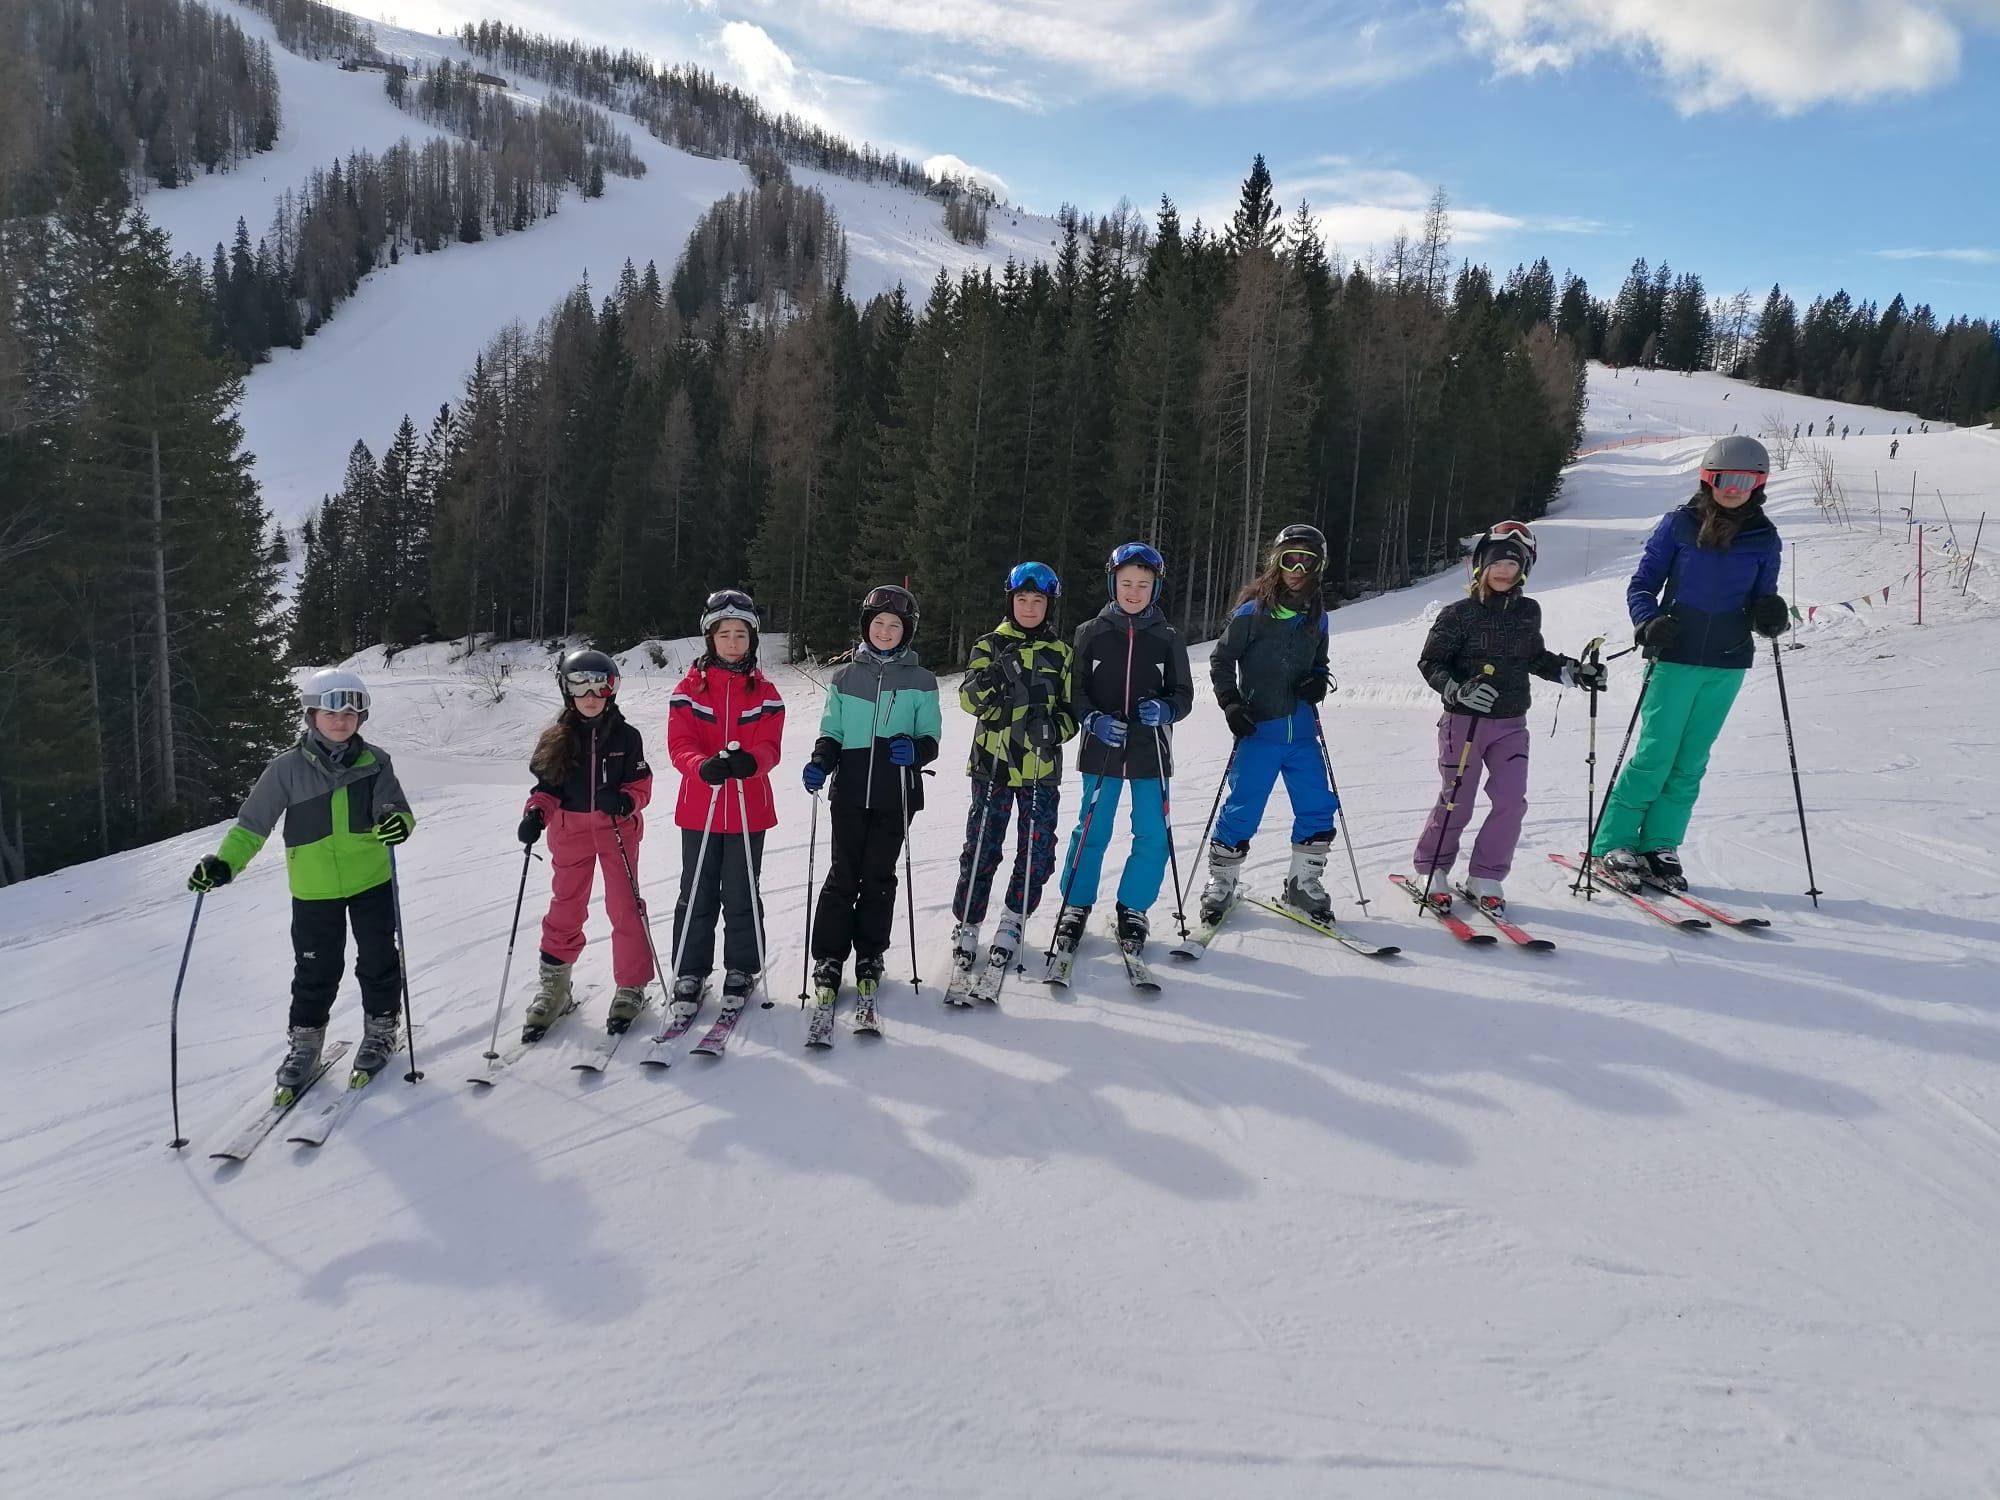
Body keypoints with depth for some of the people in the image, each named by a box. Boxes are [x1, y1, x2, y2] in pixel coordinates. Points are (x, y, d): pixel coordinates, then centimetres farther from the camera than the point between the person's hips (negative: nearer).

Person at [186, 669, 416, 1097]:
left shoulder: (374, 762, -4)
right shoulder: (288, 768, -7)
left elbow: (396, 809, -7)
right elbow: (253, 824, -5)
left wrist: (397, 822, -31)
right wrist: (224, 863, -19)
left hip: (371, 881, 1)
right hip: (314, 889, -1)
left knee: (378, 960, 10)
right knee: (316, 971, 7)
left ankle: (381, 1027, 30)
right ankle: (304, 1042, 26)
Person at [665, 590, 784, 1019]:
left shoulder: (764, 691, 4)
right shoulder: (689, 688, 2)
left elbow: (769, 746, -6)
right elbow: (679, 744, -9)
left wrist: (749, 761, -31)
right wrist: (704, 765, -31)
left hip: (749, 810, 0)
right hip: (699, 809, 0)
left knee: (741, 895, 6)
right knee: (697, 895, 6)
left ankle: (741, 971, 21)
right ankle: (690, 974, 18)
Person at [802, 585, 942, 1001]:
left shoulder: (920, 681, 4)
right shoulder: (845, 678, 9)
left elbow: (930, 736, 5)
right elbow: (832, 732, 11)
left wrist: (915, 750, -17)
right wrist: (820, 762, -8)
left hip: (895, 794, -1)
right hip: (850, 791, 1)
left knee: (879, 876, 6)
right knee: (843, 874, 1)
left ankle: (870, 956, 19)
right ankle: (828, 957, 11)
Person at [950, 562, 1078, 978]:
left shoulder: (1061, 652, 10)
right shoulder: (990, 644, 4)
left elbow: (1071, 708, 10)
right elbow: (969, 700, -7)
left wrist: (1055, 727, -12)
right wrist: (986, 681, -28)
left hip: (1042, 768, 2)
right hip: (993, 763, -2)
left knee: (1038, 852, 4)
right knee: (982, 849, -2)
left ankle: (1012, 923, 22)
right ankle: (966, 927, 12)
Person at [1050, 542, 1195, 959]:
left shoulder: (1167, 638, 3)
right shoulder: (1091, 632, 0)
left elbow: (1183, 694, 4)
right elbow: (1073, 689, 0)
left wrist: (1164, 709, -17)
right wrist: (1094, 719, -18)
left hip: (1151, 750, 1)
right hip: (1101, 749, -1)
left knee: (1152, 836, 2)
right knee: (1092, 832, 5)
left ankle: (1133, 909, 20)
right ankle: (1076, 905, 22)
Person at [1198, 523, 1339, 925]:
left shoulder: (1317, 616, 10)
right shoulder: (1253, 611, -5)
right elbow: (1221, 660, -1)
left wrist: (1318, 681, 0)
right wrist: (1231, 704, -11)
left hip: (1303, 730, 5)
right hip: (1259, 729, -5)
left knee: (1319, 808, 4)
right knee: (1242, 810, -2)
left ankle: (1304, 884, 19)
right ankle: (1220, 882, 16)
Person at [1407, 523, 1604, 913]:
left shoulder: (1528, 612, 6)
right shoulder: (1459, 614, -8)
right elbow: (1430, 663, -7)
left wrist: (1575, 671, 9)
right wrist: (1457, 690, -23)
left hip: (1511, 723, 4)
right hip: (1464, 720, -4)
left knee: (1511, 801, -3)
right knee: (1457, 803, 1)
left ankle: (1485, 878, 11)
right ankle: (1431, 870, 20)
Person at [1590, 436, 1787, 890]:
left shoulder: (1764, 538, 7)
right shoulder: (1678, 524, -1)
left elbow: (1763, 598, 14)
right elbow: (1642, 584, 1)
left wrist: (1771, 616, -9)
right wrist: (1648, 623, -17)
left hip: (1727, 664, 3)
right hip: (1674, 657, -3)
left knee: (1690, 762, 6)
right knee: (1655, 755, -6)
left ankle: (1659, 846, 14)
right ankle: (1612, 845, 3)